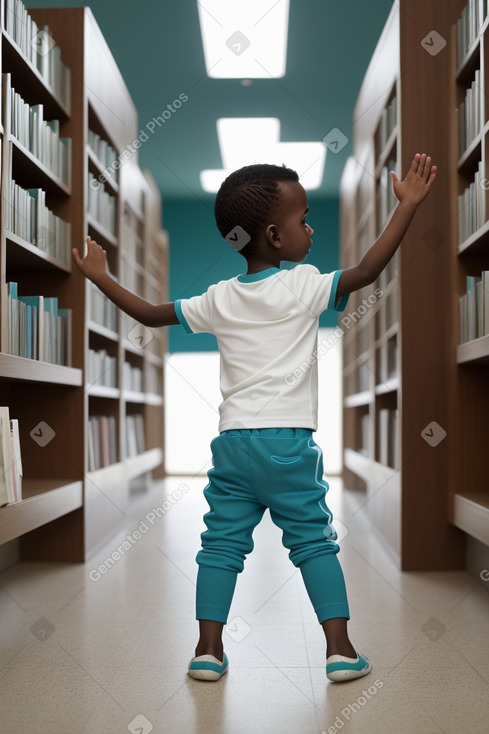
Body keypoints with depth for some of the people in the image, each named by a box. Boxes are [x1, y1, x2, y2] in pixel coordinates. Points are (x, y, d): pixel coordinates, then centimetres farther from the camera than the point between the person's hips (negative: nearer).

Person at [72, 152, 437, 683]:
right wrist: (407, 205, -10)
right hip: (289, 441, -3)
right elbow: (366, 271, -15)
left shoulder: (219, 300, 7)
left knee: (222, 543, 11)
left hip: (232, 441, 3)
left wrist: (100, 278, 26)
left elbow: (151, 315, 14)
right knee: (315, 541, 7)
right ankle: (339, 648, 8)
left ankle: (209, 650, 13)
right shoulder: (305, 286, -7)